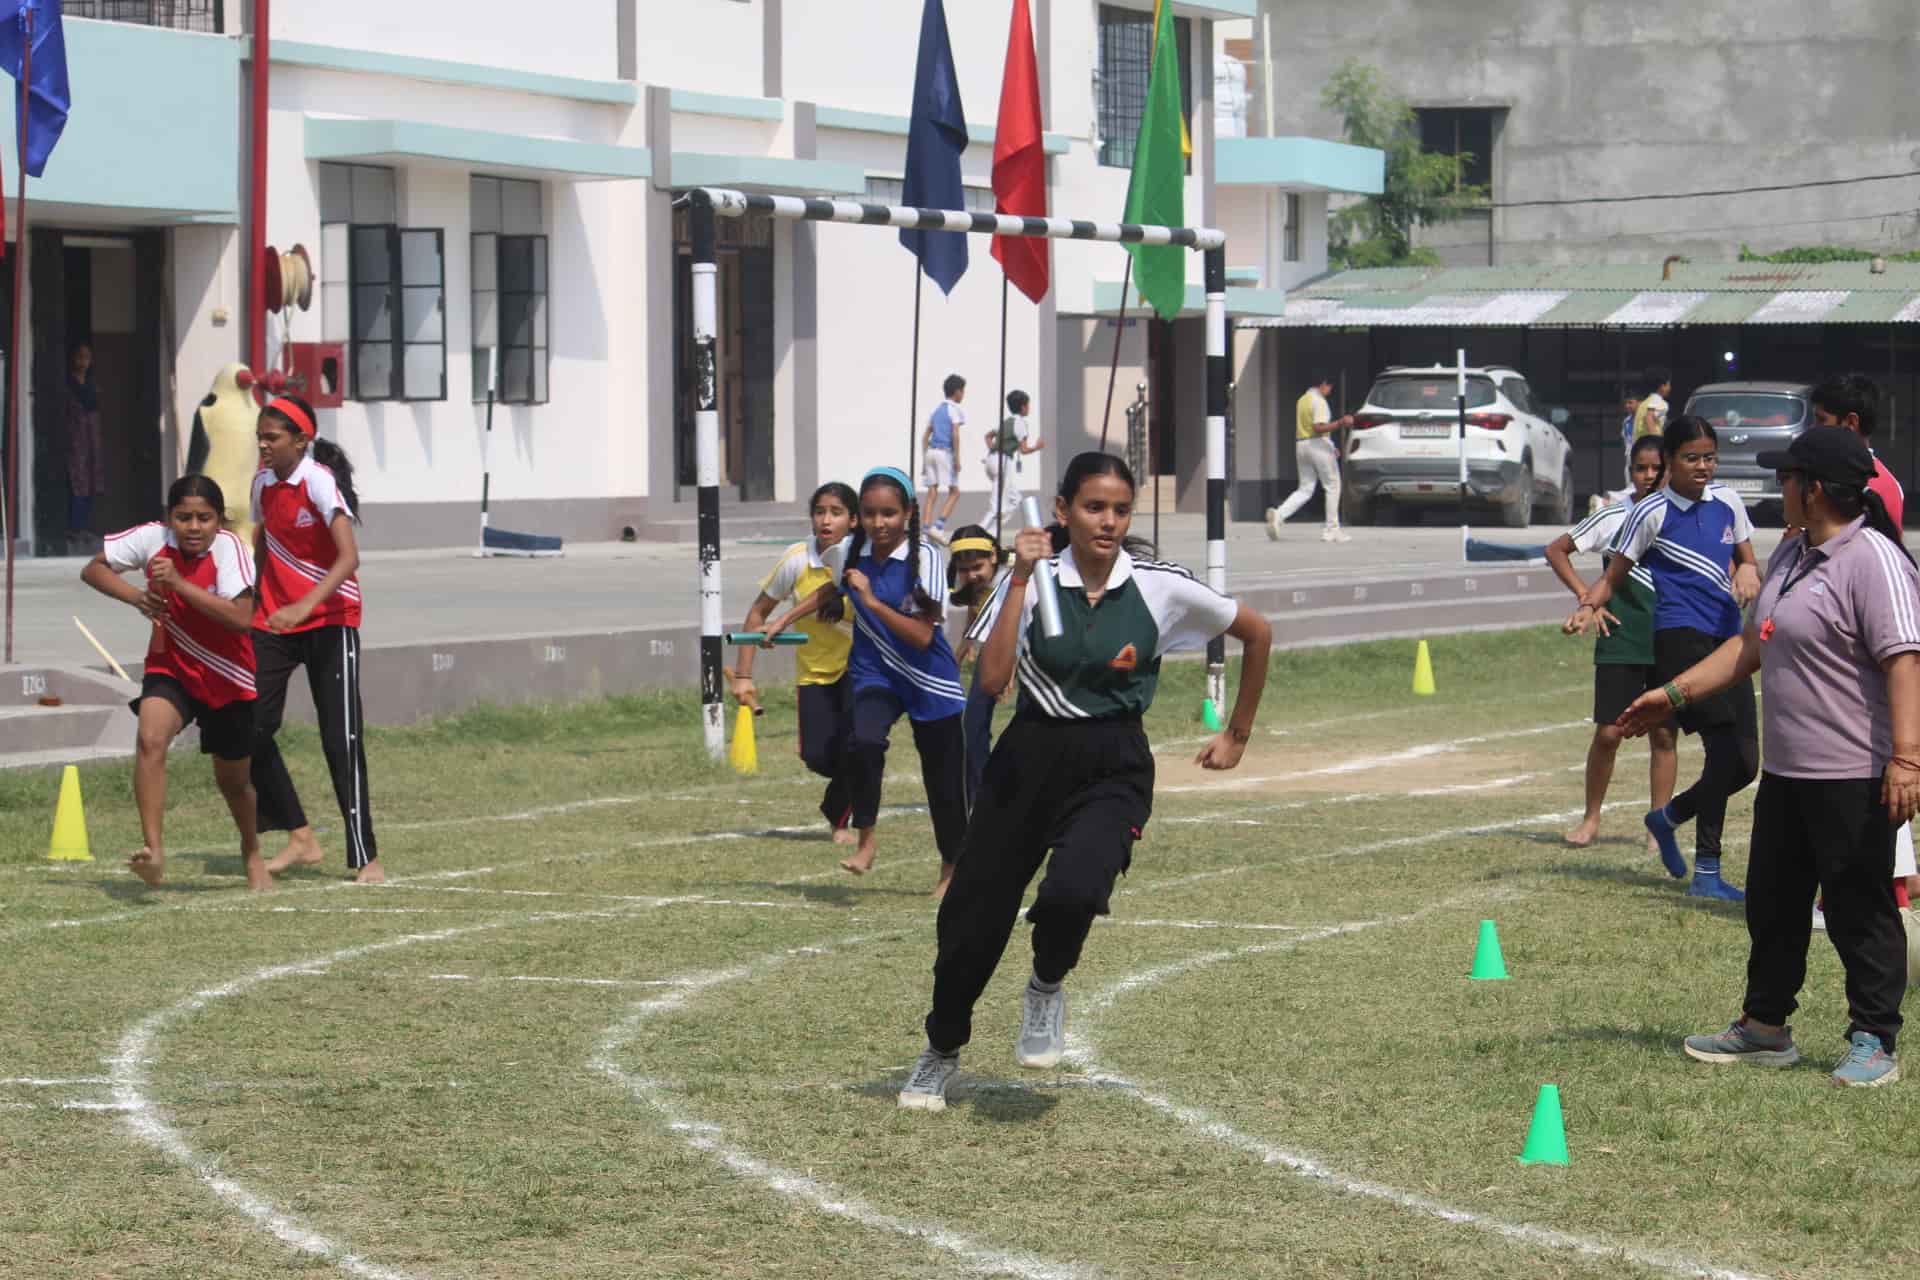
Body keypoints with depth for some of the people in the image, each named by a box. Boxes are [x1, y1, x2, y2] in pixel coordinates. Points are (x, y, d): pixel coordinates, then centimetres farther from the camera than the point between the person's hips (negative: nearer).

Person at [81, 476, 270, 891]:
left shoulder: (228, 549, -23)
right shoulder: (153, 538, -14)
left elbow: (242, 618, -35)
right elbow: (93, 570, -2)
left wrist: (178, 583, -38)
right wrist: (137, 596, -19)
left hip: (230, 678, -1)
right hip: (171, 668, 1)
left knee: (232, 780, 14)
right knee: (150, 740, -29)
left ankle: (252, 854, 44)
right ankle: (154, 850, -29)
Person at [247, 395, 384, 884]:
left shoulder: (319, 482, -15)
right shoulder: (263, 483, 6)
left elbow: (348, 557, -26)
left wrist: (305, 606, -37)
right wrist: (249, 604, 18)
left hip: (330, 620, -6)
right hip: (274, 620, 7)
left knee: (342, 739, -8)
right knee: (249, 727, -4)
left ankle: (366, 857, -3)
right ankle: (300, 837, 8)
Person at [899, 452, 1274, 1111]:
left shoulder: (1162, 587, -5)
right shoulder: (1033, 578, -4)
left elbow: (1257, 633, 9)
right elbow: (992, 678, -18)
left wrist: (1237, 734, 16)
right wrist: (1020, 580, -20)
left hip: (1113, 767, -2)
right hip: (1030, 757, 2)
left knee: (1073, 893, -30)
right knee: (973, 913, 4)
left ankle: (1047, 989, 5)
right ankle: (942, 1052, 31)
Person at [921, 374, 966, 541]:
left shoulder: (936, 409, 18)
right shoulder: (955, 409, -3)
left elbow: (925, 436, 16)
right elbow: (955, 434, -13)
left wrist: (924, 459, 19)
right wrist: (957, 458, -12)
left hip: (930, 452, 6)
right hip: (946, 452, -6)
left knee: (932, 493, 5)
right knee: (954, 492, 1)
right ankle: (938, 527, -13)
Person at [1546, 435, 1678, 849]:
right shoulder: (1613, 517, 0)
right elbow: (1556, 550, 9)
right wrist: (1586, 597, 0)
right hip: (1621, 641, -1)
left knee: (1663, 735, 2)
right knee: (1608, 733, -3)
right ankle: (1591, 818, 12)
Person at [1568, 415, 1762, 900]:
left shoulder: (1727, 502, 12)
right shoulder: (1652, 513, -3)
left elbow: (1748, 562, 23)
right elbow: (1614, 576, 2)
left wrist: (1749, 576, -1)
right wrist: (1589, 606, -18)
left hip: (1727, 638, 6)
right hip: (1680, 637, -6)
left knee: (1744, 763, 4)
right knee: (1725, 749, -19)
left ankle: (1668, 816, 31)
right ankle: (1706, 872, -12)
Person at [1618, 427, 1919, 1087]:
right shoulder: (1791, 556, 13)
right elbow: (1752, 646, 24)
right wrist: (1674, 693, 22)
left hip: (1854, 778, -10)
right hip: (1785, 772, 10)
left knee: (1860, 910, -1)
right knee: (1772, 902, 18)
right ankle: (1764, 1027, 31)